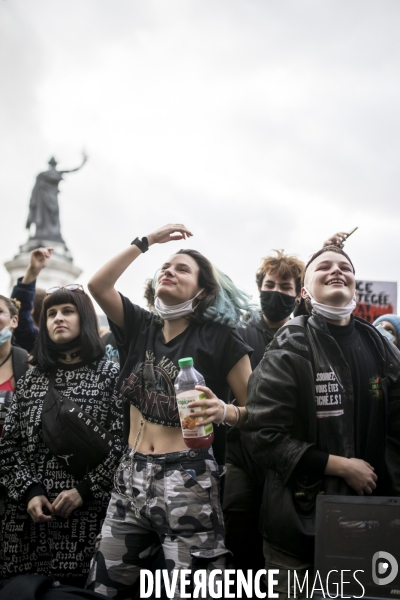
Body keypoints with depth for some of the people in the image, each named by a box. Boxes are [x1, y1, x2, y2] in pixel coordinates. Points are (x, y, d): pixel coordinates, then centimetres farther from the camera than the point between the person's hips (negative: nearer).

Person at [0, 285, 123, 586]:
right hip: (32, 516, 3)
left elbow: (122, 442, -6)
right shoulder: (31, 379, 12)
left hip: (89, 514, -3)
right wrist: (29, 492, -6)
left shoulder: (111, 375, 2)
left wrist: (84, 490, -14)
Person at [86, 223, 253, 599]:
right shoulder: (140, 326, 12)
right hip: (132, 477, 5)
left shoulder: (219, 337, -3)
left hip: (188, 480, -4)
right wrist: (147, 241, 3)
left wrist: (224, 412, -23)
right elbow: (97, 285, 0)